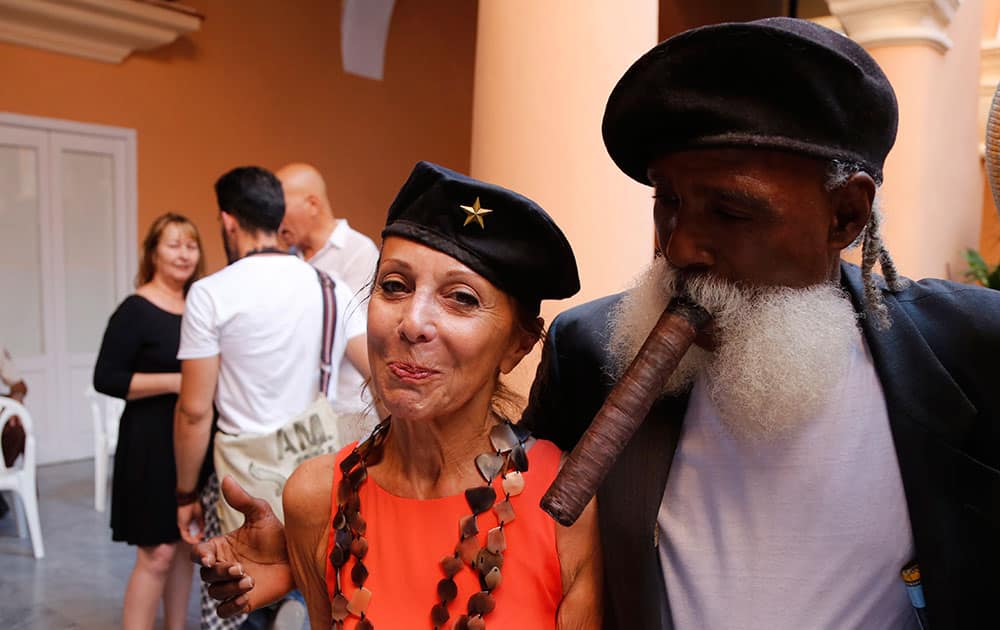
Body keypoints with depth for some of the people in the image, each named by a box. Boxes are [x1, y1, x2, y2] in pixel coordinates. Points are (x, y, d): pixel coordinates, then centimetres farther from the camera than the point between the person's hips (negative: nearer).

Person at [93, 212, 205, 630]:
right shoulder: (135, 310, -9)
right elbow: (105, 379, -14)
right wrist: (176, 381, -20)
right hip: (152, 442, -6)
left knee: (184, 545, 14)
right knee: (156, 553, -3)